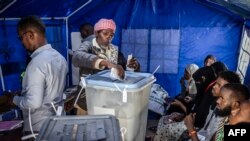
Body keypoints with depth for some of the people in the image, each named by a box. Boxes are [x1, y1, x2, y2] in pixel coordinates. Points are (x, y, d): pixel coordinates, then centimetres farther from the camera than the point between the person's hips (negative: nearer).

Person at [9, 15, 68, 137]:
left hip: (39, 127, -8)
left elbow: (33, 103, -27)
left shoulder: (37, 63, -24)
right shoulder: (59, 57, 1)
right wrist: (24, 92, 17)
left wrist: (15, 99, -8)